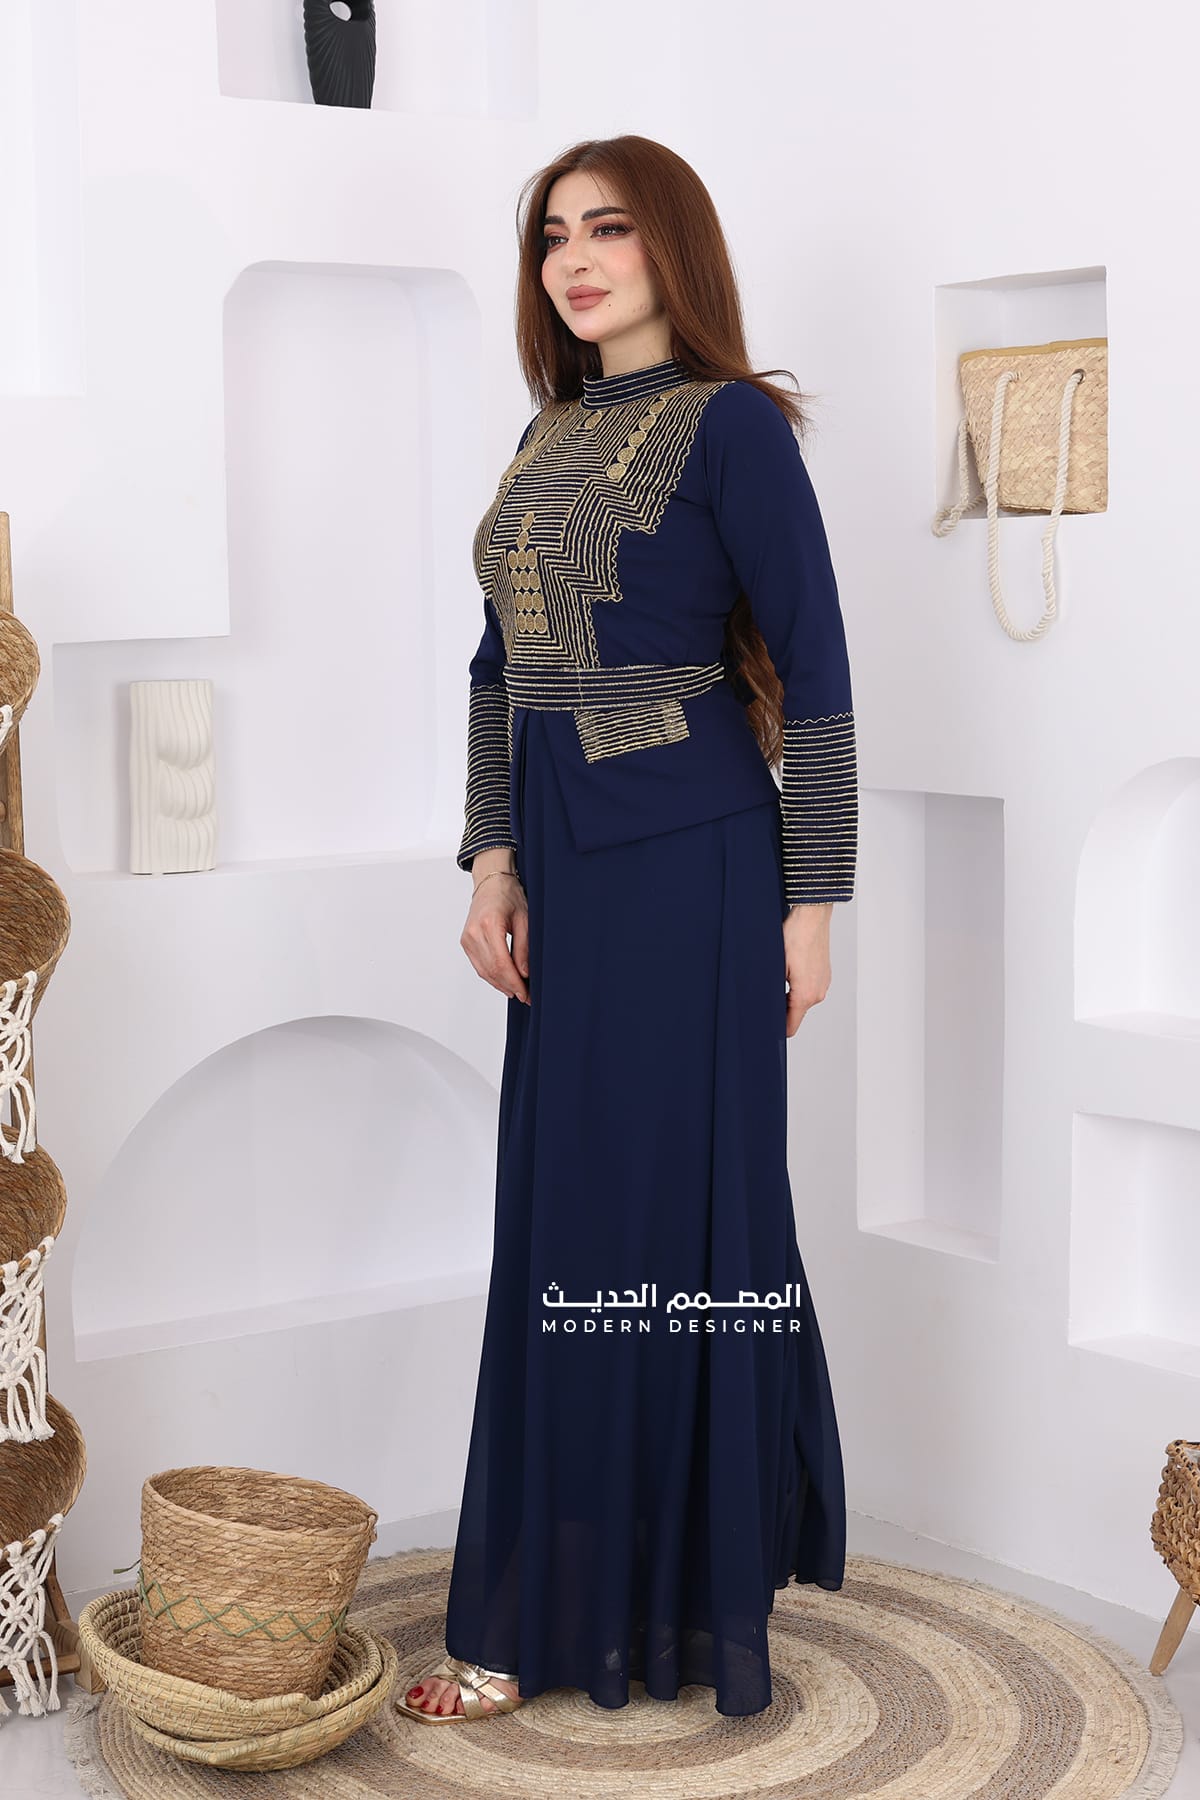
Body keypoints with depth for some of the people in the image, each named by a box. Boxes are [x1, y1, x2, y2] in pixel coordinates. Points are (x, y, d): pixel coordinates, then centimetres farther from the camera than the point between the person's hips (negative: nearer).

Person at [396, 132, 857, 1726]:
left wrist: (813, 898, -12)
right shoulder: (551, 433, 15)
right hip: (564, 858, 7)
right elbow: (500, 666, 16)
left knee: (668, 1204, -2)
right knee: (561, 1206, 9)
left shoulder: (734, 425, -7)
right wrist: (491, 859, 6)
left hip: (688, 859, -7)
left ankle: (688, 1591, 10)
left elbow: (815, 670, -10)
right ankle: (558, 1603, 20)